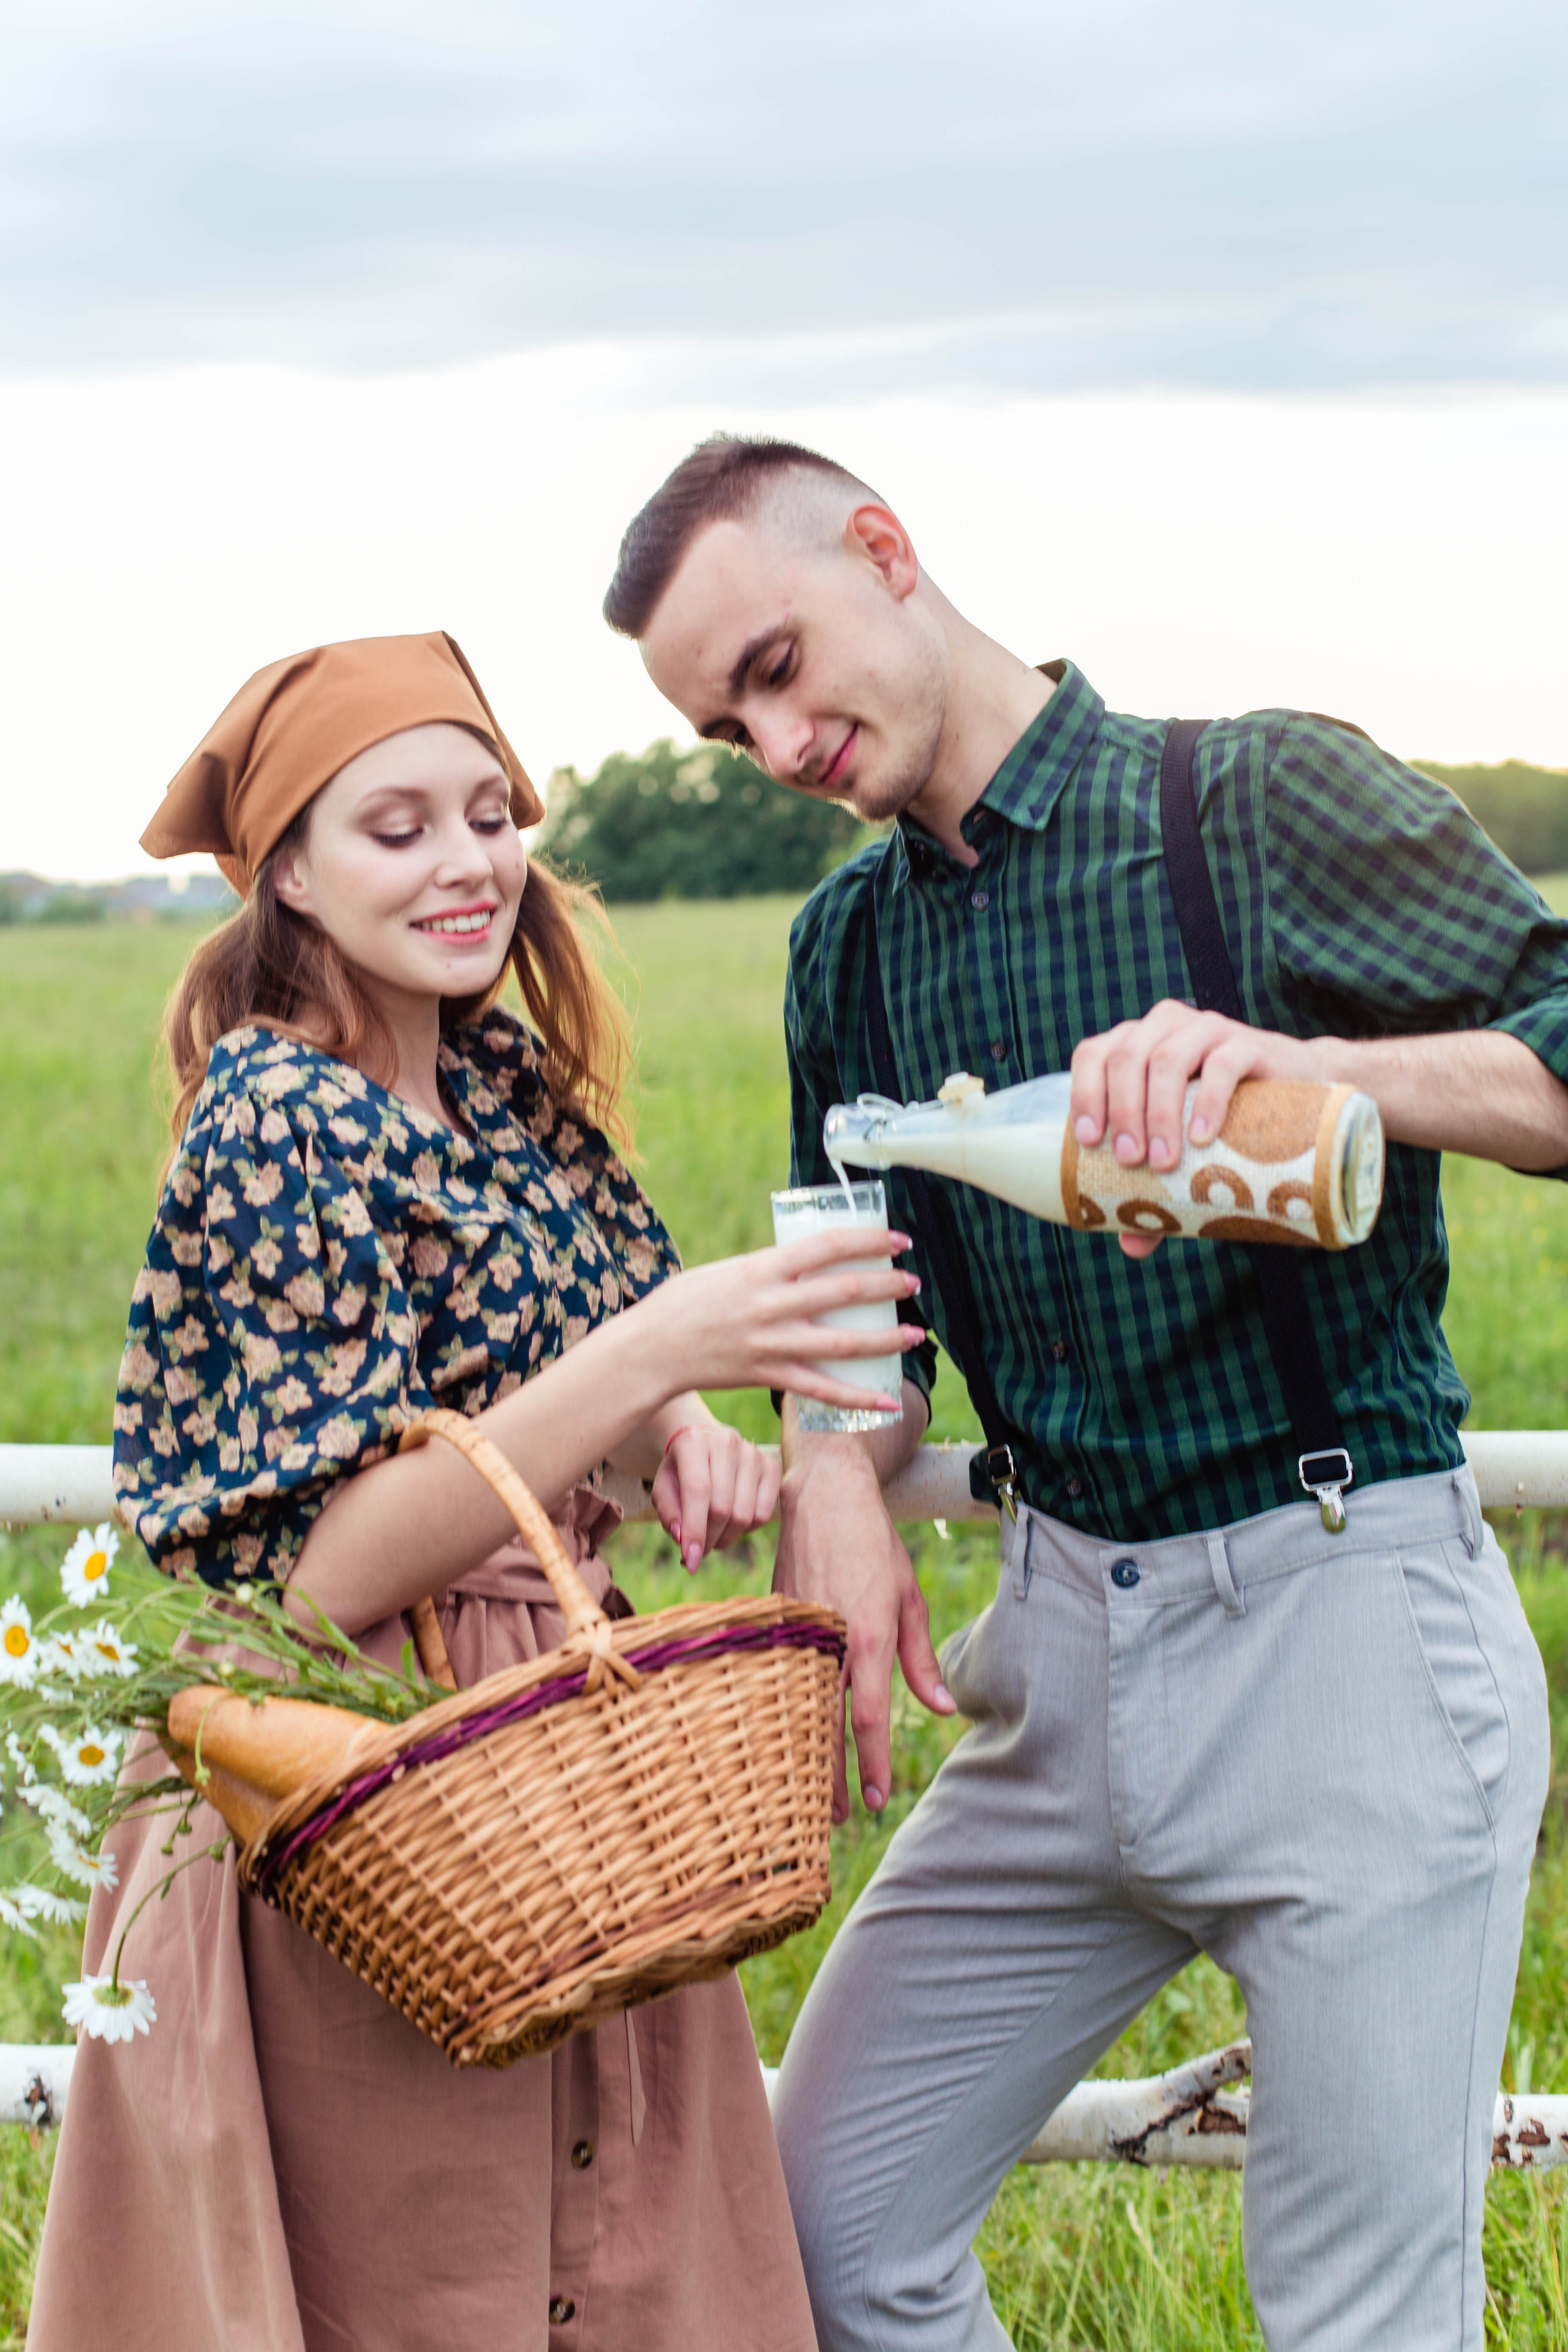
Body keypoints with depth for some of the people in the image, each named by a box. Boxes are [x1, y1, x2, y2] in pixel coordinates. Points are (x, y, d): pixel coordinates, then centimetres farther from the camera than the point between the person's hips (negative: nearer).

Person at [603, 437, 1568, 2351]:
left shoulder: (1262, 800, -6)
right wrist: (836, 1478, -4)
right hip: (1068, 1654, 6)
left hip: (1344, 1623, -6)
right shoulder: (852, 942, 13)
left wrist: (1295, 1061, -31)